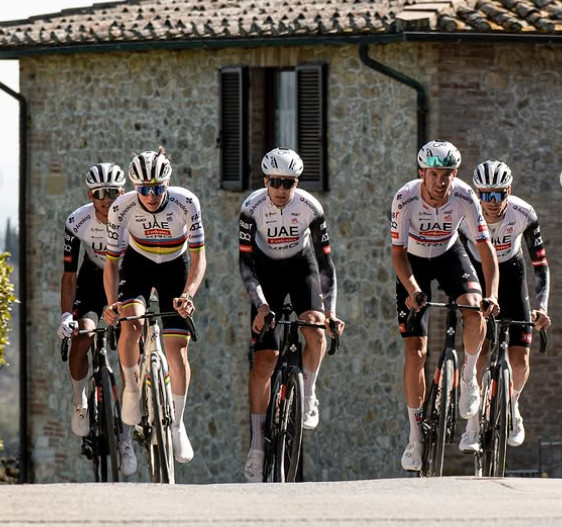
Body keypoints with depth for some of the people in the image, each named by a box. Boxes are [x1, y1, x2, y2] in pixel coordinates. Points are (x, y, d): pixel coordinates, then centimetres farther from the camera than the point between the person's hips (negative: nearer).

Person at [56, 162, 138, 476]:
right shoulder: (78, 223, -23)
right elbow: (69, 274, -19)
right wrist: (66, 315, -30)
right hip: (93, 280, 1)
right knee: (79, 340, -22)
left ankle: (126, 437, -4)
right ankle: (80, 402, 8)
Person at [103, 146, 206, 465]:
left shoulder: (186, 203, -29)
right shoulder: (123, 208, -27)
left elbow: (199, 258, -25)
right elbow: (111, 261, -19)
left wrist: (187, 295, -41)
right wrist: (112, 304, -34)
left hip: (175, 268, 0)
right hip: (138, 264, 0)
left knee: (177, 350, -6)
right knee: (130, 324, -29)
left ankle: (177, 424, 11)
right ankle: (132, 387, -2)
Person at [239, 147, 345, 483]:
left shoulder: (310, 207, -22)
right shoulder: (253, 207, -24)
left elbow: (325, 261, -17)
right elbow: (245, 262, -23)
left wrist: (330, 310, -24)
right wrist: (261, 305, -35)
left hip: (301, 266, 1)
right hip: (267, 270, -1)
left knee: (316, 331, -29)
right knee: (264, 359, -8)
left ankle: (308, 397, -1)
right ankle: (257, 447, -4)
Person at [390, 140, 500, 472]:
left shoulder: (464, 197, -26)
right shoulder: (406, 199, -29)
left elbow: (486, 248, -25)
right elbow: (398, 252, -24)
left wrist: (492, 294, -39)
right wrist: (413, 290, -41)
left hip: (449, 255, 1)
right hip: (414, 262, -1)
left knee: (475, 314, -30)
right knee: (416, 351, -8)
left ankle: (469, 375, 0)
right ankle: (416, 437, 1)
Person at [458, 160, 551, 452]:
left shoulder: (523, 214, -26)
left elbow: (540, 264, -19)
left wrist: (541, 306, -31)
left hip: (510, 275, 1)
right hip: (475, 274, -1)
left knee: (519, 359, -9)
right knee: (479, 348, -21)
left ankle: (511, 404, 23)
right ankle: (473, 426, -9)